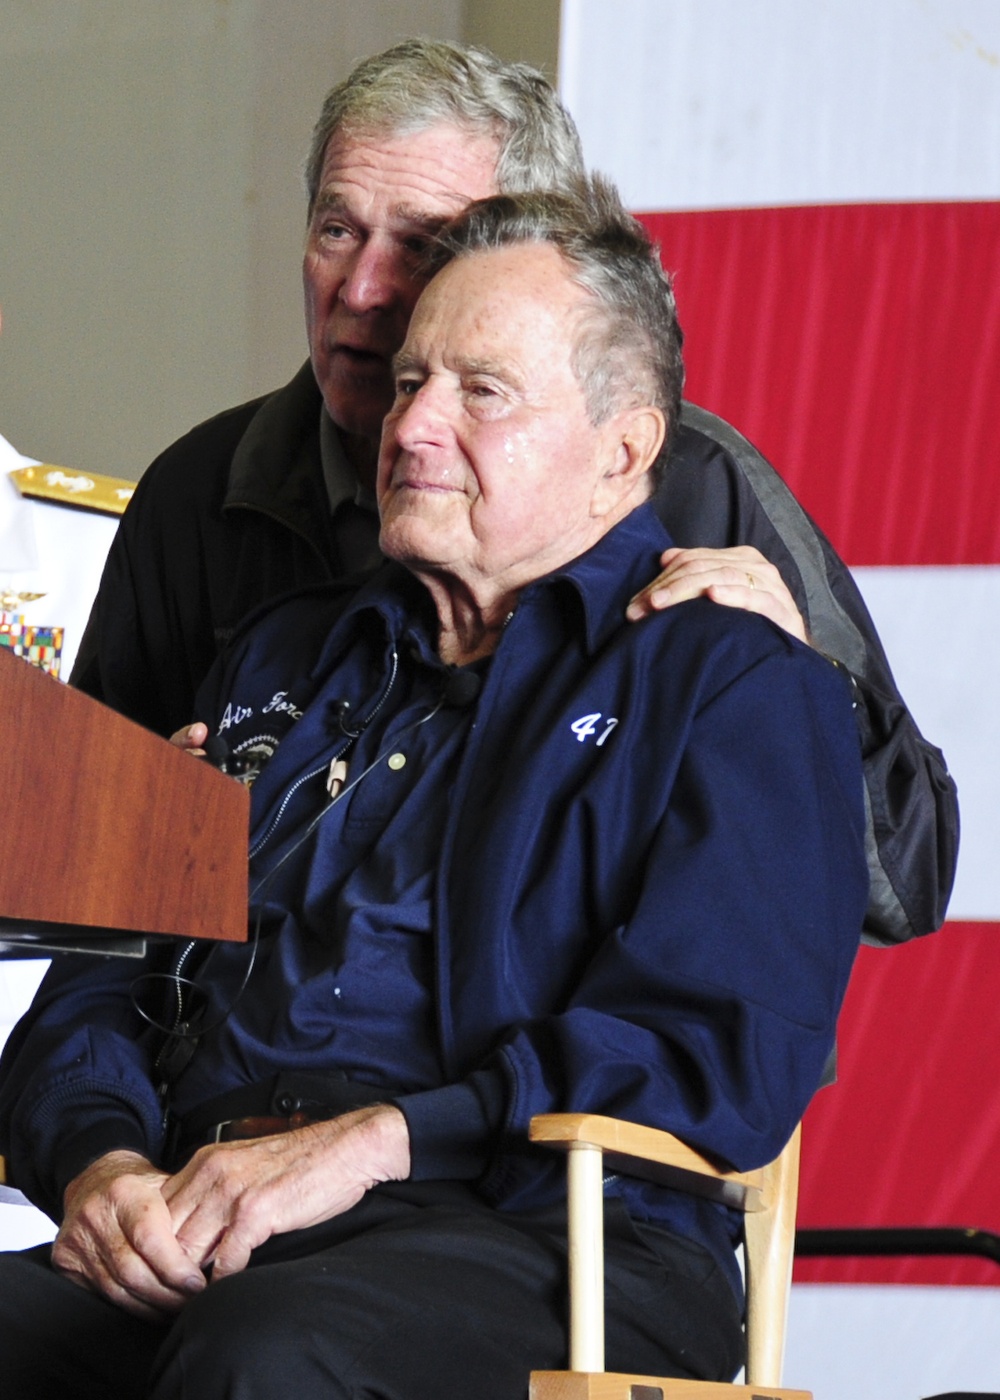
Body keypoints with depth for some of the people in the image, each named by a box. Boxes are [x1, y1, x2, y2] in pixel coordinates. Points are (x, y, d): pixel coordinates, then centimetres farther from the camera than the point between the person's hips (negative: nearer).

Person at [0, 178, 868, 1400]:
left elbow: (723, 1054, -7)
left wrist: (372, 1143, -15)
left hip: (541, 1250, -5)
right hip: (192, 1239, 5)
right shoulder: (284, 658, 28)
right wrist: (100, 1161, -3)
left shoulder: (737, 689, 8)